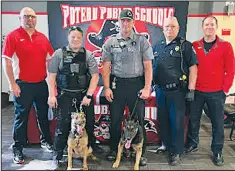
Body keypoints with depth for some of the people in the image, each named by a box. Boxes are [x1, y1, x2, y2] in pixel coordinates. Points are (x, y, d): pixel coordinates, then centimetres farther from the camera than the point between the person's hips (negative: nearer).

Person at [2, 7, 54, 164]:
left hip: (41, 83, 4)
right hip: (22, 85, -4)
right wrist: (13, 84, -12)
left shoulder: (42, 37, 8)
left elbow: (50, 59, 14)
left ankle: (46, 141, 35)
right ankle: (18, 149, 20)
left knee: (43, 114, 16)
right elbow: (6, 61, -8)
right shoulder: (13, 36, -5)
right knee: (21, 117, 6)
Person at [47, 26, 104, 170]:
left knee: (89, 123, 11)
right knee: (63, 124, -2)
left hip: (84, 95, 2)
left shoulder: (88, 55, 2)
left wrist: (88, 95, -9)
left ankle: (91, 145, 37)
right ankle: (57, 156, 12)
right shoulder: (59, 53, 0)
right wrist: (52, 95, -6)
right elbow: (52, 75, 0)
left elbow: (95, 76, -2)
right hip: (65, 95, -1)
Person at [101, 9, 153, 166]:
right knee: (115, 119, 10)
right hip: (117, 84, 2)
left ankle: (140, 153, 20)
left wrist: (147, 87, -8)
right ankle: (114, 149, 28)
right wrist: (107, 87, -3)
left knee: (138, 119, 6)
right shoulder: (110, 42, 5)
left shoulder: (142, 40, 1)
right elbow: (106, 66, 4)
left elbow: (148, 66, -1)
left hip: (137, 84, -1)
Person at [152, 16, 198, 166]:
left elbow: (193, 68, -6)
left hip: (177, 90, -5)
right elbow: (152, 67, 20)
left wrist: (191, 89, -11)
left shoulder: (185, 45, -3)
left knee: (177, 121, 1)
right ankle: (165, 144, 31)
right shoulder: (157, 46, 12)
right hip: (160, 90, 5)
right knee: (163, 119, 14)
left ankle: (176, 152, 15)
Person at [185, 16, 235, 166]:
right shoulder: (194, 46, 4)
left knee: (217, 123, 7)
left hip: (216, 93, -2)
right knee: (193, 119, 12)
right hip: (196, 91, 2)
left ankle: (217, 152, 22)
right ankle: (192, 144, 32)